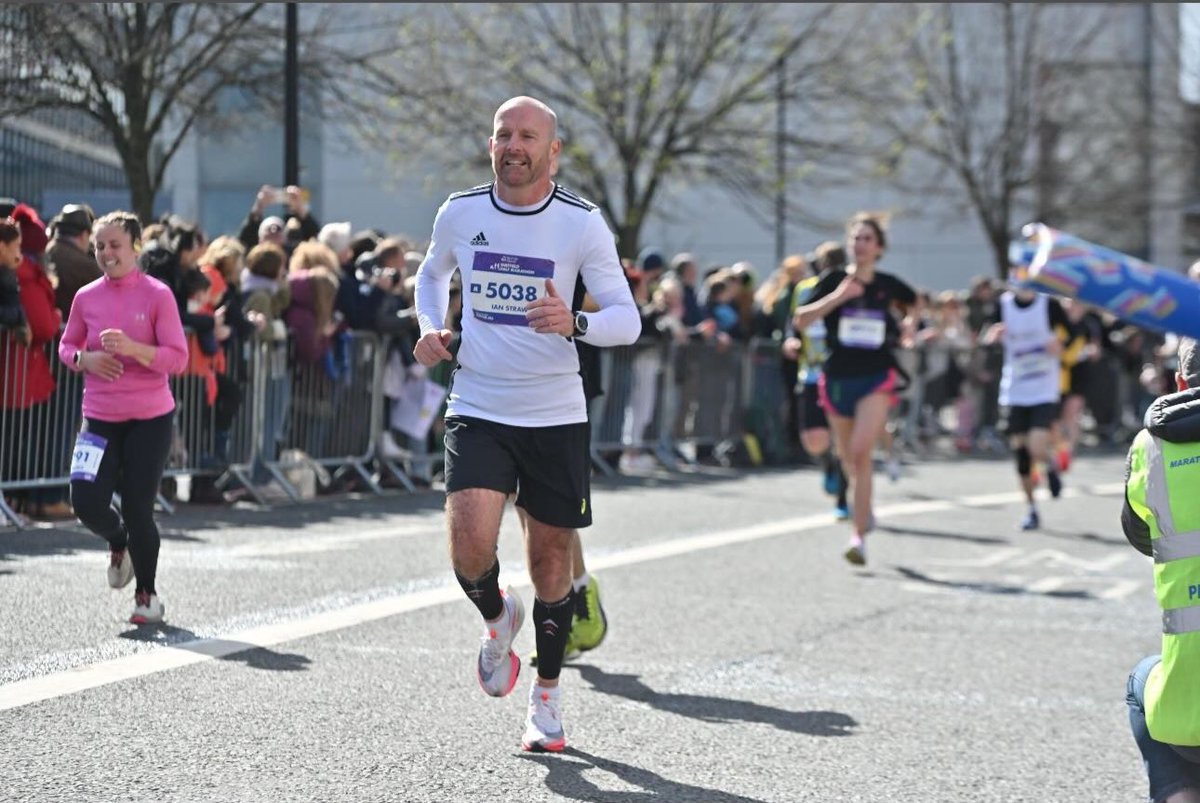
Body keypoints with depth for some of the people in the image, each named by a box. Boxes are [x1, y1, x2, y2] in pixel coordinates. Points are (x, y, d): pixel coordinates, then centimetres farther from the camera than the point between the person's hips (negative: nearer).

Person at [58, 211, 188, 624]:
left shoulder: (157, 294, -6)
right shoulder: (86, 297, 4)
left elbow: (178, 357, -9)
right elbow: (66, 345, 17)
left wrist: (132, 348, -24)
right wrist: (85, 359, -6)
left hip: (149, 418, -3)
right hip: (100, 416, 3)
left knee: (138, 509, -3)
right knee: (87, 503, -9)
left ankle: (147, 594, 19)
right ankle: (118, 542, 28)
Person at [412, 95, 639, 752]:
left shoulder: (582, 223, -7)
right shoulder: (459, 213, 1)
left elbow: (627, 320, -7)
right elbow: (432, 274, 23)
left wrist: (575, 324, -27)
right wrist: (432, 329, 4)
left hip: (555, 415, -1)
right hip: (477, 411, 1)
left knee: (550, 557, 7)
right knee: (470, 544, -19)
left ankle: (547, 696, 28)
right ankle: (497, 618, 18)